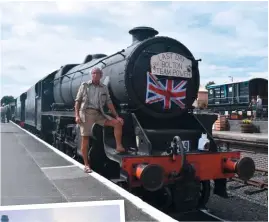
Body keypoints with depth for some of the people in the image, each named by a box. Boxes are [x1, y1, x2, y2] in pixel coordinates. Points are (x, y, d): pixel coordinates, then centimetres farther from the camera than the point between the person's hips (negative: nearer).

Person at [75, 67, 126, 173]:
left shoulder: (104, 88, 10)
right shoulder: (84, 85, 4)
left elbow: (109, 103, 9)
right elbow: (77, 101, 2)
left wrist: (117, 116, 2)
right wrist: (77, 115, -9)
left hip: (99, 114, 3)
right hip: (86, 113, -3)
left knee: (117, 123, -12)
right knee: (85, 138, -3)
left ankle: (119, 147, -4)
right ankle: (86, 165, 6)